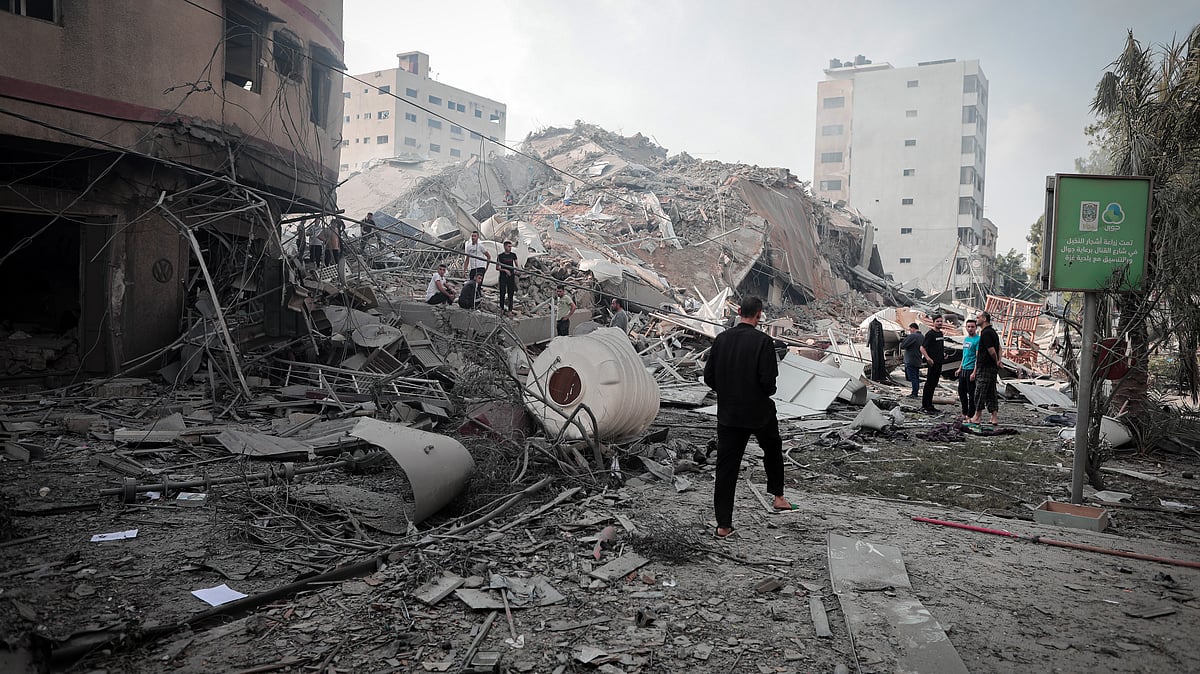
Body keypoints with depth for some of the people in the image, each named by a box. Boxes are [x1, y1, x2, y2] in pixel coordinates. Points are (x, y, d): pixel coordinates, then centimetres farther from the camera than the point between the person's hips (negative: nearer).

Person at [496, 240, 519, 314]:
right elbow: (497, 267, 0)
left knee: (511, 294, 2)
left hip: (511, 276, 2)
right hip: (503, 276, -2)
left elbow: (517, 265, 13)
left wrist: (517, 269, -9)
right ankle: (501, 308, 13)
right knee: (502, 293, -4)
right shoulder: (500, 256, -1)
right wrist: (505, 270, -12)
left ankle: (510, 310, 6)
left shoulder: (513, 255, 8)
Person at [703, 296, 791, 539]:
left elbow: (709, 376, 0)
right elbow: (768, 379, -19)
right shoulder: (763, 341, -15)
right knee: (773, 450, 28)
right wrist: (769, 392, 3)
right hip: (760, 411, -2)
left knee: (726, 468, 4)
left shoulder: (721, 339, -3)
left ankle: (723, 525, 5)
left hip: (728, 413, 2)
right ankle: (778, 497, 38)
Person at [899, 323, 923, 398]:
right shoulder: (922, 337, 11)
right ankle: (915, 393, 17)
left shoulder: (912, 336, -17)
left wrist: (903, 339, 1)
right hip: (918, 361, 9)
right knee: (916, 377, 12)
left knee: (912, 377, -6)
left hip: (910, 361, -9)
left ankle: (914, 393, -7)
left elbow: (902, 346, -19)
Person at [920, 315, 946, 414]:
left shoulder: (941, 333, 15)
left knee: (934, 384, 12)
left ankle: (930, 405, 19)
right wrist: (928, 358, -27)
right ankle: (924, 406, -4)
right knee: (929, 384, -7)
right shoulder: (930, 334, -11)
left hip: (939, 362, 9)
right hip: (932, 363, -9)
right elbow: (922, 348, -16)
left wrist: (944, 354, 13)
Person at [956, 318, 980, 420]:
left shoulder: (978, 339, -11)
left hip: (971, 370, -8)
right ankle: (964, 413, 23)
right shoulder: (965, 339, 15)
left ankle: (970, 415, 4)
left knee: (971, 393, -2)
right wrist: (960, 369, 19)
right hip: (963, 370, 8)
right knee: (961, 391, 13)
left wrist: (974, 372, -21)